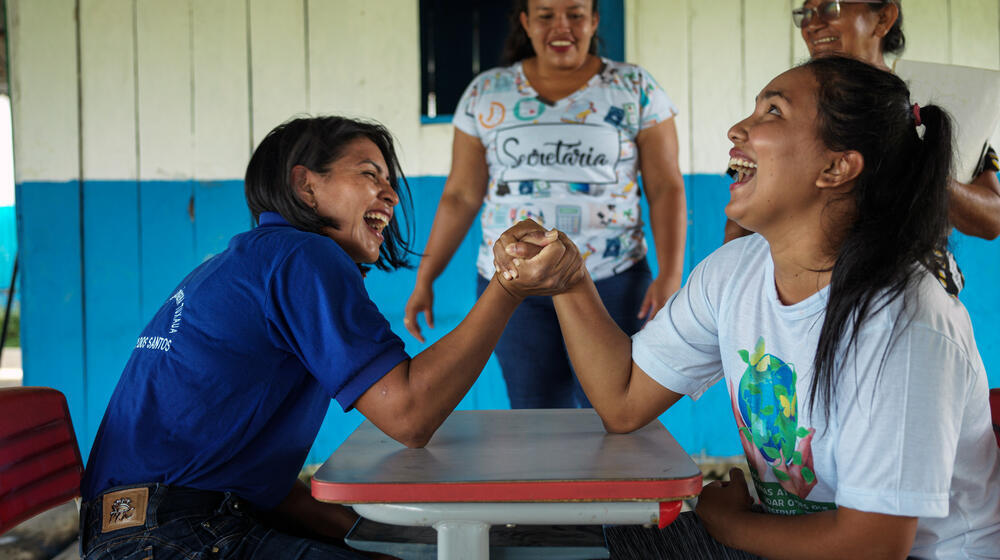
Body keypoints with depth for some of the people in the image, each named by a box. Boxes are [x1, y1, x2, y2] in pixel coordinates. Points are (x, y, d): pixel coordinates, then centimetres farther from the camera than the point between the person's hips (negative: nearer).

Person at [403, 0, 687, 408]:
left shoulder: (636, 90, 2)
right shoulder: (486, 94, 6)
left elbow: (666, 189, -1)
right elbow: (460, 196, 8)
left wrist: (670, 275, -12)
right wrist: (424, 279, 3)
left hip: (612, 284, -1)